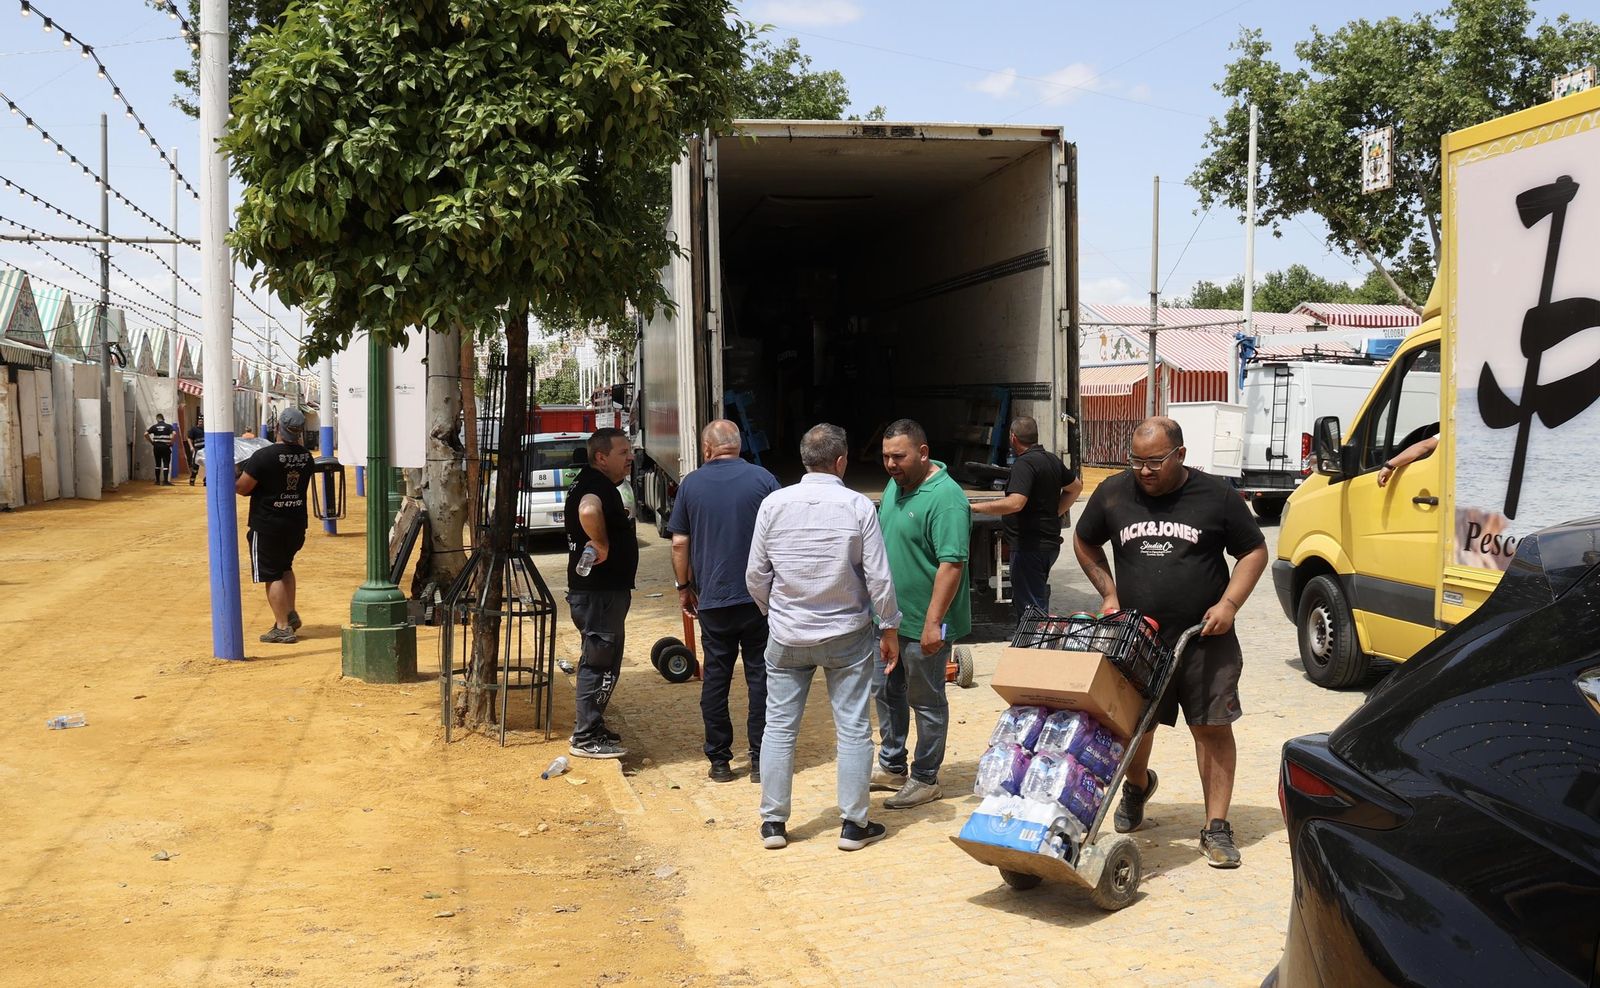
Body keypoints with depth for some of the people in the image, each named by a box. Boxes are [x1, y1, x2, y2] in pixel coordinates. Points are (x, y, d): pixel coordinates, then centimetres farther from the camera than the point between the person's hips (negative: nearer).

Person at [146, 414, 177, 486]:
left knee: (158, 464, 13)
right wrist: (171, 442, -7)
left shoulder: (154, 427, 4)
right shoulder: (168, 426, -3)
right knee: (166, 464, -1)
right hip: (165, 447, -3)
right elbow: (174, 433, -18)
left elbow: (146, 434, -3)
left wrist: (152, 442, 6)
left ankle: (157, 481, 17)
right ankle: (165, 481, -7)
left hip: (157, 446, 3)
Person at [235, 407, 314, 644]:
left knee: (271, 574, 2)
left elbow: (242, 487, -14)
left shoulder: (264, 456, -19)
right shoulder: (306, 456, -1)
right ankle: (291, 613, 21)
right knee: (285, 567, 25)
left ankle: (283, 628, 3)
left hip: (268, 526, -6)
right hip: (296, 524, 6)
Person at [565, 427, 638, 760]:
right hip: (599, 591, -11)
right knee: (600, 661, -4)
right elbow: (588, 511, -42)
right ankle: (586, 738, 3)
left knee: (601, 659, 18)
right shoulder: (596, 484, -19)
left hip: (604, 589, 11)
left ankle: (591, 727, 28)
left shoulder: (597, 484, 15)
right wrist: (602, 547, -30)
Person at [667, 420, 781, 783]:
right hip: (759, 596, -1)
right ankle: (760, 760, 8)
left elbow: (679, 542, 3)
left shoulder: (691, 484, 2)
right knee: (761, 675, 6)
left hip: (712, 599, 1)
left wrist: (684, 587, 15)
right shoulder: (763, 479, -2)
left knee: (715, 678, 9)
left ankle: (719, 761, 13)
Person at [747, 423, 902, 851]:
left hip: (787, 636, 2)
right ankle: (854, 824, 14)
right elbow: (879, 578, -9)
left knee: (779, 727, 11)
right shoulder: (858, 507, -11)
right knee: (853, 729, 7)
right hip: (847, 635, -2)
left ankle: (773, 822, 17)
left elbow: (756, 576, 0)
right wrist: (889, 628, 5)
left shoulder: (774, 504, -5)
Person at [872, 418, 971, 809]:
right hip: (889, 616, 9)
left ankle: (925, 780, 19)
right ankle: (891, 767, 34)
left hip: (923, 623, -9)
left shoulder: (945, 498, -21)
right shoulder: (895, 486, 7)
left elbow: (952, 563, -26)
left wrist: (933, 622, -28)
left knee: (926, 701, 5)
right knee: (885, 691, 19)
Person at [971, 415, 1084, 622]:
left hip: (1030, 546, -10)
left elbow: (1015, 503, -31)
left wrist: (975, 507, -26)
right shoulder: (1052, 460, 12)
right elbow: (1076, 486, 26)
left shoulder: (1024, 464, -18)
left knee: (1031, 609, -6)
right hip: (1049, 542, 10)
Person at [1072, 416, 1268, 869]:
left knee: (1213, 728, -2)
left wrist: (1229, 603, -8)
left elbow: (1254, 551, 4)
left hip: (1204, 639, -2)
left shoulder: (1216, 496, -4)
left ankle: (1216, 828, 7)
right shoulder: (1113, 494, 2)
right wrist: (1108, 592, 7)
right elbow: (1084, 543, 17)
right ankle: (1137, 785, 42)